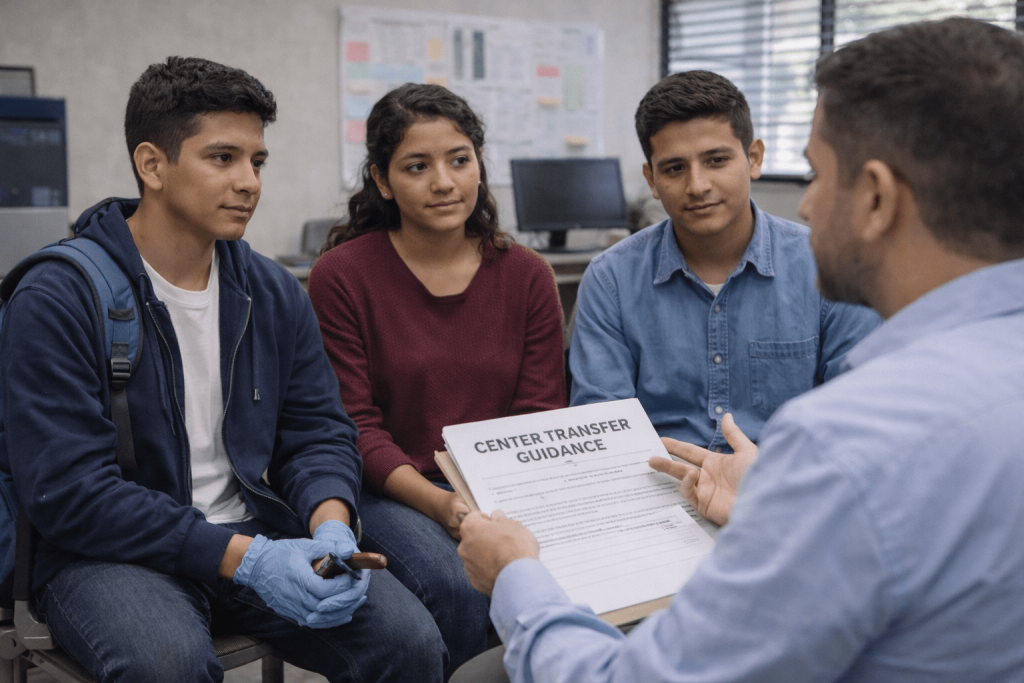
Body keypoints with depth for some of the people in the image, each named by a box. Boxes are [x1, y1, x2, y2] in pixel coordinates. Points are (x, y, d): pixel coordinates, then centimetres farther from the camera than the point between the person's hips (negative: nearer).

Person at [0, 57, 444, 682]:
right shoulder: (56, 301, -11)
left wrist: (330, 526, -16)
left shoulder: (274, 294, 7)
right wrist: (244, 559, -24)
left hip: (259, 532, 4)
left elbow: (319, 432, 8)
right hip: (113, 553, -4)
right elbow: (67, 489, -17)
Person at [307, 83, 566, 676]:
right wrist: (438, 503, -21)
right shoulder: (343, 275, -2)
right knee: (458, 587, -30)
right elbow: (355, 425, -6)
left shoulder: (527, 276, 7)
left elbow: (543, 416, 4)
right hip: (391, 490, -2)